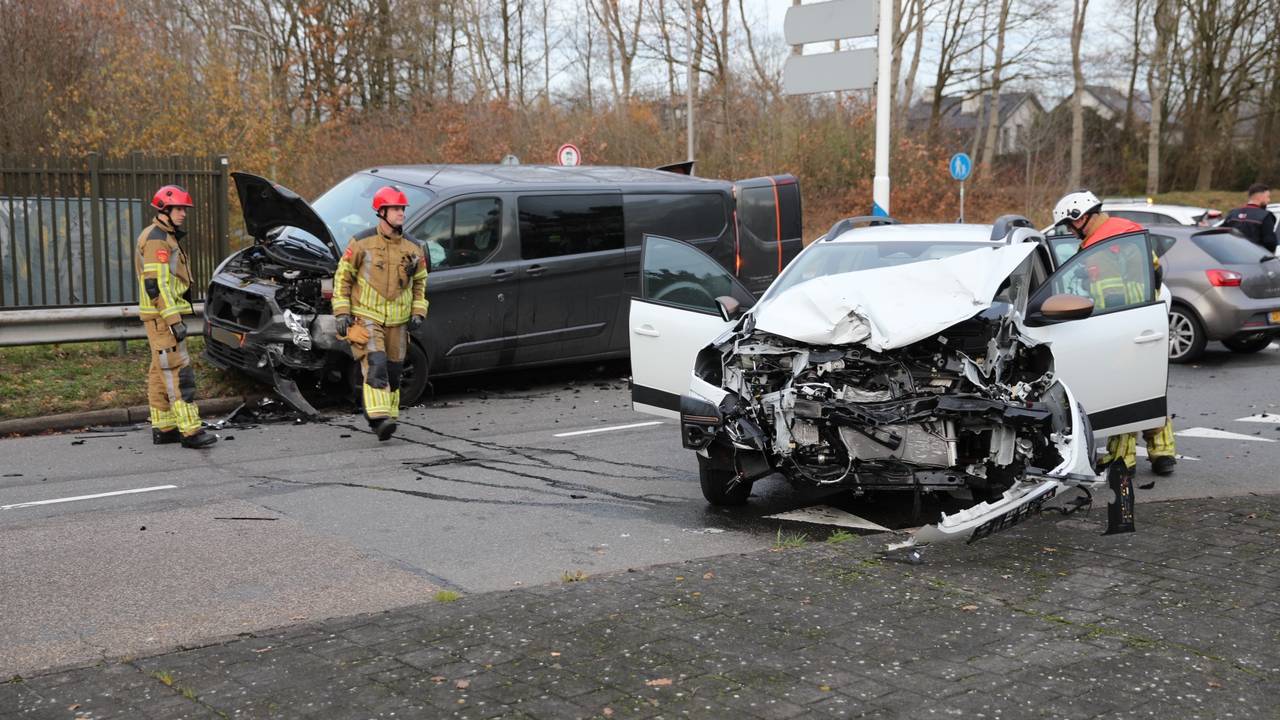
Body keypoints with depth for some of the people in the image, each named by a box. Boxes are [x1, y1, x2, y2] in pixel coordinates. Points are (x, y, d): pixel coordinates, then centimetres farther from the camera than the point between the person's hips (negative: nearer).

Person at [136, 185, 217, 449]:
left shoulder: (165, 237, 20)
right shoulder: (157, 239, -13)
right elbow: (155, 285, -21)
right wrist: (174, 321, -24)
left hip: (163, 317, 11)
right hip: (162, 316, -11)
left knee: (160, 373, 13)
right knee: (178, 373, -13)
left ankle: (163, 428, 18)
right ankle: (190, 430, -15)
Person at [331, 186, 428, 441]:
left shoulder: (413, 248, 6)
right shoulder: (362, 243, -6)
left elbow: (420, 282, 18)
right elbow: (342, 277, 0)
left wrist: (418, 312, 7)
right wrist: (342, 313, -6)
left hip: (398, 320, 5)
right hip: (366, 317, -4)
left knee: (393, 371, 9)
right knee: (375, 365, -19)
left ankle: (388, 417, 23)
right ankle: (379, 418, -25)